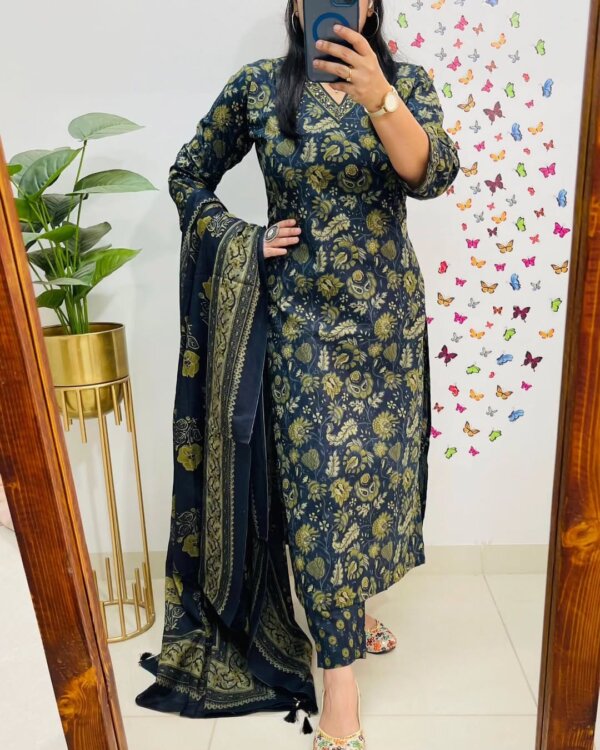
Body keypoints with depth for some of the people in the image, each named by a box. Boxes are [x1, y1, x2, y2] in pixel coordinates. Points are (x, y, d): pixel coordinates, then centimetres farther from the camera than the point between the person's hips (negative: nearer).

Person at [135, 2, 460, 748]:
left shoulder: (407, 82, 3)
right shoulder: (258, 85, 1)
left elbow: (434, 174, -15)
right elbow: (187, 177, 9)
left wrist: (378, 98, -30)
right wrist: (245, 241, -4)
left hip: (387, 314, 3)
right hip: (300, 317, -2)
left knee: (373, 465, 12)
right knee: (322, 479, -3)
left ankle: (348, 601, 40)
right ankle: (338, 677, 12)